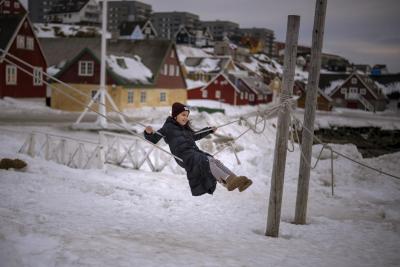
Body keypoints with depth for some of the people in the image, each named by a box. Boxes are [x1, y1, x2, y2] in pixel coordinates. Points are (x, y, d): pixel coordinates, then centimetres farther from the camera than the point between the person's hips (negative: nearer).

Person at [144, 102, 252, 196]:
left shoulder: (185, 128, 29)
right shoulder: (168, 127, 6)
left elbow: (195, 136, 47)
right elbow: (154, 139, -1)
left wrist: (210, 130, 55)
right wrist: (149, 133, -24)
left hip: (195, 152, 8)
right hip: (183, 155, -7)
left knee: (215, 161, -16)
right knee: (208, 161, -29)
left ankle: (236, 180, -32)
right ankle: (228, 180, -48)